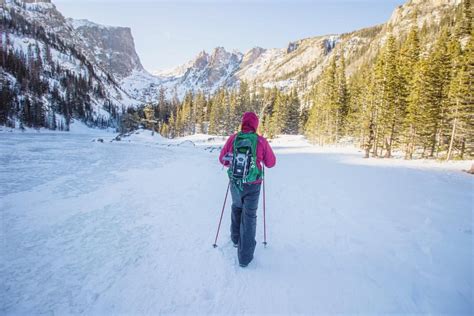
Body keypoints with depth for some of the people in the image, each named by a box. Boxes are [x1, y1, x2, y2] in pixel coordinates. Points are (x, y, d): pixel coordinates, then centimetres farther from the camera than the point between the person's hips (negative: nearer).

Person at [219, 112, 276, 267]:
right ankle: (245, 256, 16)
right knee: (249, 216, 10)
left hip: (235, 183, 2)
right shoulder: (261, 141, -11)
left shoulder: (232, 138, -7)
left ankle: (236, 238, 45)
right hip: (253, 186, -2)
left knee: (236, 208, 28)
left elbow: (222, 159, 3)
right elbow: (271, 163, -1)